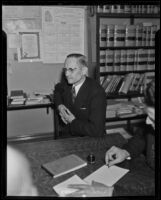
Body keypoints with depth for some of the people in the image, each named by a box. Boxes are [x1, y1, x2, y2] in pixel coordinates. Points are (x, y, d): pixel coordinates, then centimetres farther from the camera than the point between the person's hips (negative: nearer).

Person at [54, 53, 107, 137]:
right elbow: (57, 89, 23)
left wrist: (72, 121, -16)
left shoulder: (97, 93, -22)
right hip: (67, 135, 5)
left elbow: (96, 130, -28)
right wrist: (59, 105, 3)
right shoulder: (67, 84, -3)